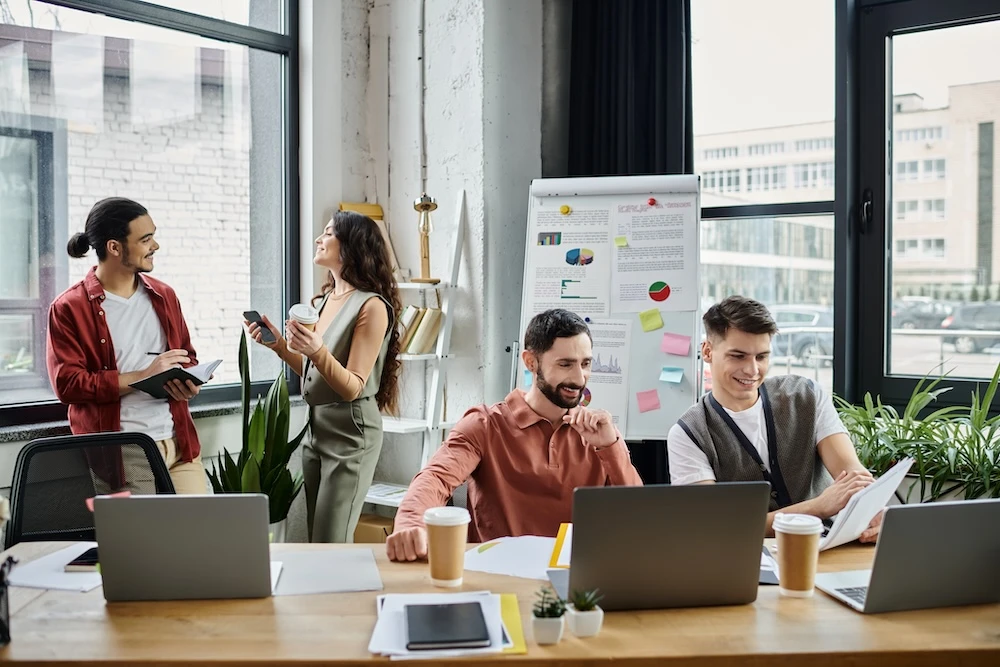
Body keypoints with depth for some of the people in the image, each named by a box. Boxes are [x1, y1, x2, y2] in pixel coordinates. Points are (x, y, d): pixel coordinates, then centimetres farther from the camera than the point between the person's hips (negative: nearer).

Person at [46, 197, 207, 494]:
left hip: (178, 444, 4)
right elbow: (67, 384, -10)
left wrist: (188, 381, -1)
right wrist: (142, 376, -16)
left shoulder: (164, 296, 13)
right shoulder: (69, 309, -3)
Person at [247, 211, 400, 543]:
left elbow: (352, 388, -16)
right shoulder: (324, 300, 10)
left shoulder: (372, 306, -14)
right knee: (316, 540, 15)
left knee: (331, 548, -2)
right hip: (316, 427, 8)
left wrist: (317, 351, -31)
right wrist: (279, 345, 4)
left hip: (350, 432, -8)